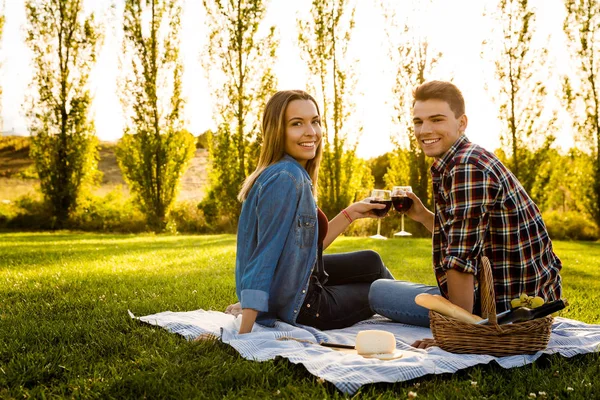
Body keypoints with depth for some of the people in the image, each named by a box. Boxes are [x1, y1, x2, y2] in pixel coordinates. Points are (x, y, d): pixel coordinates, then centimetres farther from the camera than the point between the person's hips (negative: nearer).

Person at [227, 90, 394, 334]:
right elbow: (265, 256, -30)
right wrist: (244, 334, -31)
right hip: (296, 306, -8)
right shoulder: (287, 178, -25)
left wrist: (351, 213, 9)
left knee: (371, 262, 25)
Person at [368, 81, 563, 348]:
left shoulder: (467, 167, -23)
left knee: (379, 291, -1)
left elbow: (462, 258, -27)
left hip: (505, 306, -11)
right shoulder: (472, 160, 10)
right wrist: (423, 216, 6)